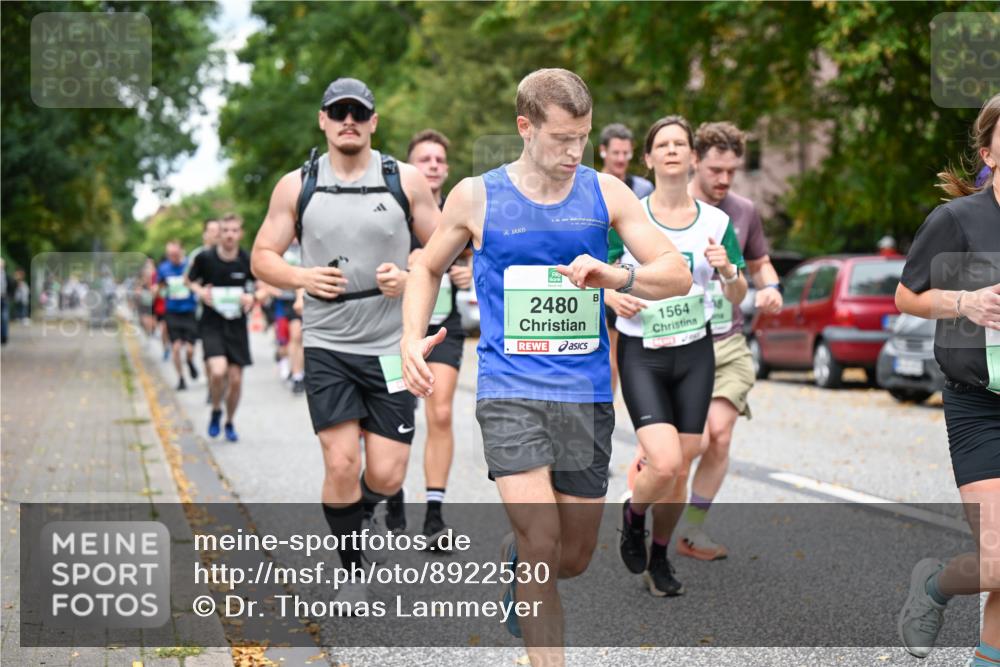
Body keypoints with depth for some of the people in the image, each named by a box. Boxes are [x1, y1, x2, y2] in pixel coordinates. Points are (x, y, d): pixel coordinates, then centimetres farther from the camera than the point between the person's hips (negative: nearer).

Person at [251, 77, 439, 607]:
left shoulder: (406, 181, 2)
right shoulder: (296, 186, 3)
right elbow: (262, 257, 6)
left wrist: (409, 276, -13)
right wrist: (301, 277, -14)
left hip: (390, 346, 0)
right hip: (327, 346, 0)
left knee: (386, 476, -1)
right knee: (341, 464, -10)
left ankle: (363, 513, 36)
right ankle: (352, 571, 11)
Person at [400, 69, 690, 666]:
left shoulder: (605, 192, 2)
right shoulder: (476, 197, 0)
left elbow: (678, 276, -1)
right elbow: (428, 268, 16)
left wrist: (616, 276, -21)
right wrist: (412, 339, -1)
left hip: (587, 396, 3)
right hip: (510, 392, -2)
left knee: (574, 559, 12)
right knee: (543, 548, -17)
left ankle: (515, 556, 47)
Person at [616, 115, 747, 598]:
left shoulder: (715, 221, 3)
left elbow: (737, 297, 9)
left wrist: (727, 271, -11)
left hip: (695, 353, 3)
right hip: (641, 354, -3)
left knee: (680, 471, 5)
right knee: (664, 464, -18)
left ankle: (659, 558, 28)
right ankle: (633, 514, 16)